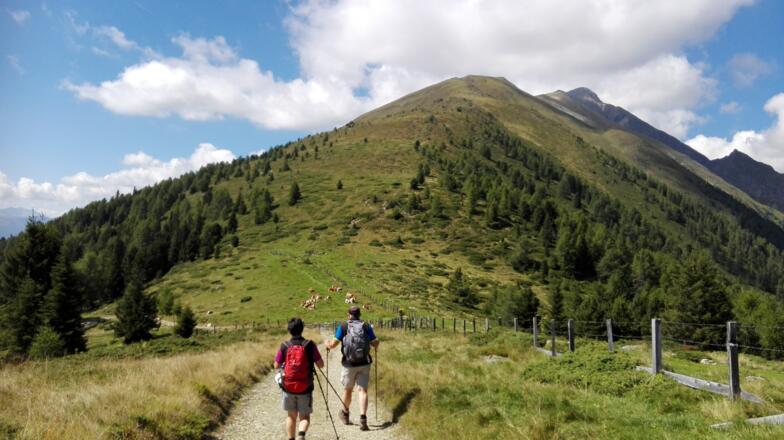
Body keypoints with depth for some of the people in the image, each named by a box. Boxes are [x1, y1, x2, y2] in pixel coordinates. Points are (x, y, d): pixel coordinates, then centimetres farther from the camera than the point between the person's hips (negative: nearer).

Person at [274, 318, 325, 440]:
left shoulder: (284, 346, -4)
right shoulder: (309, 345, -8)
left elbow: (276, 366, 4)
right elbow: (321, 365, -6)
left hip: (288, 387, 2)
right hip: (305, 388, -1)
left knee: (291, 416, 18)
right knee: (305, 416, 8)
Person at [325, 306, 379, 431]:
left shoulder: (343, 326, -3)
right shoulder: (366, 326, 1)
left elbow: (334, 343, -7)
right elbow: (375, 343, -1)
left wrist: (328, 344, 15)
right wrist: (375, 346, 22)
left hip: (349, 364, 0)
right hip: (364, 363, 0)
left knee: (347, 389, 17)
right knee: (362, 390, 0)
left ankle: (345, 414, 37)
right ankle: (363, 419, -14)